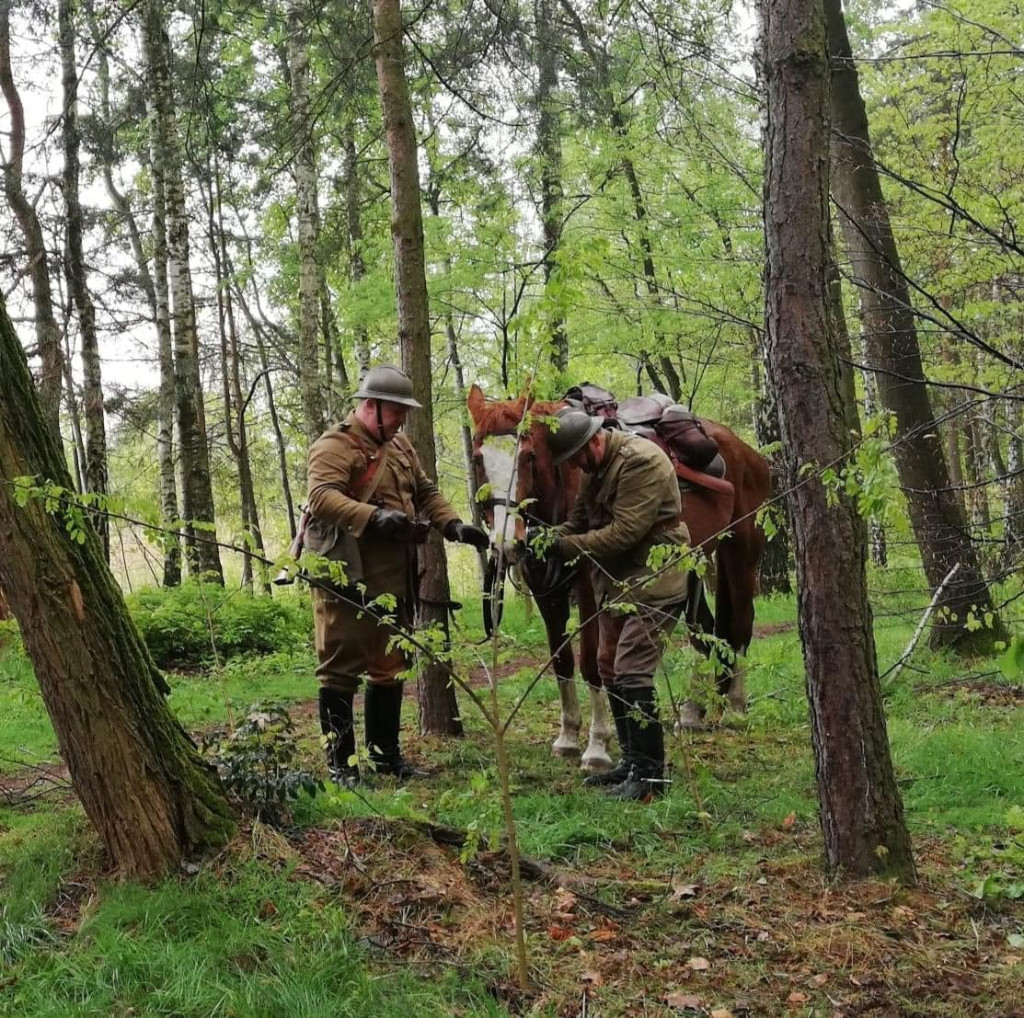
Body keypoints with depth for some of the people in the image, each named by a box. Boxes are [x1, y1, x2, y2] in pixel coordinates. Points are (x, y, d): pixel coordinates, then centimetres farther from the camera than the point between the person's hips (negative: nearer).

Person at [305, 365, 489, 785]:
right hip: (346, 581, -9)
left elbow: (426, 493, 21)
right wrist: (374, 517, -40)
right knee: (340, 672, -2)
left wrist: (454, 525, 4)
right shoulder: (335, 446, -11)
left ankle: (386, 754, 28)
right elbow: (321, 497, -27)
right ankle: (340, 764, 7)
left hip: (394, 582, 9)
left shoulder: (400, 446, 17)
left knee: (390, 669, 16)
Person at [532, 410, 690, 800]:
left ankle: (650, 774, -7)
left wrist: (565, 546, -22)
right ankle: (632, 760, 24)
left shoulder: (640, 461, -20)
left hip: (651, 581, -10)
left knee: (631, 673, -14)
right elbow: (580, 519, 14)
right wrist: (550, 536, -7)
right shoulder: (595, 468, 11)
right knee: (609, 669, 13)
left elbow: (625, 532, -25)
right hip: (615, 582, 10)